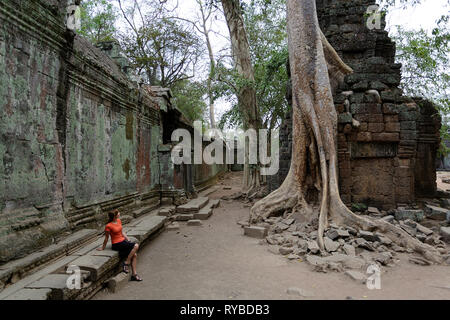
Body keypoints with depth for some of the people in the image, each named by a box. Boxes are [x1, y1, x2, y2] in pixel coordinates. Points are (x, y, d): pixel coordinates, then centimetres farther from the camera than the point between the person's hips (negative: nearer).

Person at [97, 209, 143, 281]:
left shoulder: (119, 221, 6)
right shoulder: (108, 226, -16)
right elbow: (106, 238, -5)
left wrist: (129, 240, 11)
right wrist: (103, 247, 5)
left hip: (123, 241, 7)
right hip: (116, 244, -7)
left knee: (134, 255, -7)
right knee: (136, 246, -21)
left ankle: (134, 274, 0)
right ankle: (126, 263, -8)